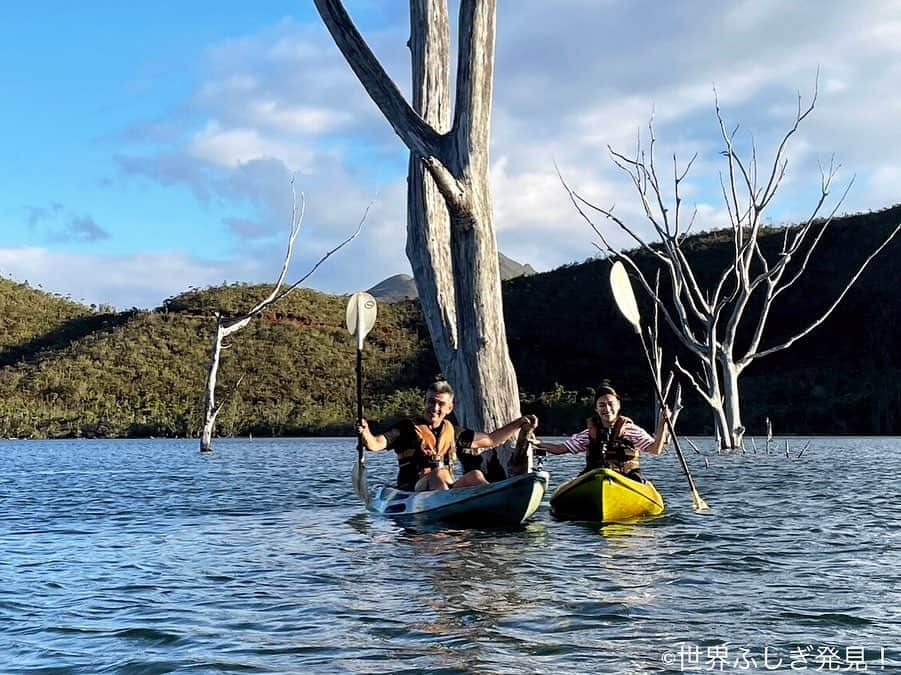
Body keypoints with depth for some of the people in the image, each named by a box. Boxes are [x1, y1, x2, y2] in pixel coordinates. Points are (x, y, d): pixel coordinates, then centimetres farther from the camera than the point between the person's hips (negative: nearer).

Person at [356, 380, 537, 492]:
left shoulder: (451, 432, 18)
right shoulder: (408, 428, 3)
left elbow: (491, 439, 26)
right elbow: (375, 444, -11)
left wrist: (519, 424, 19)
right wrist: (365, 434, -34)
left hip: (446, 489, 5)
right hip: (411, 492, -5)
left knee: (475, 475, -19)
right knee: (438, 474, -33)